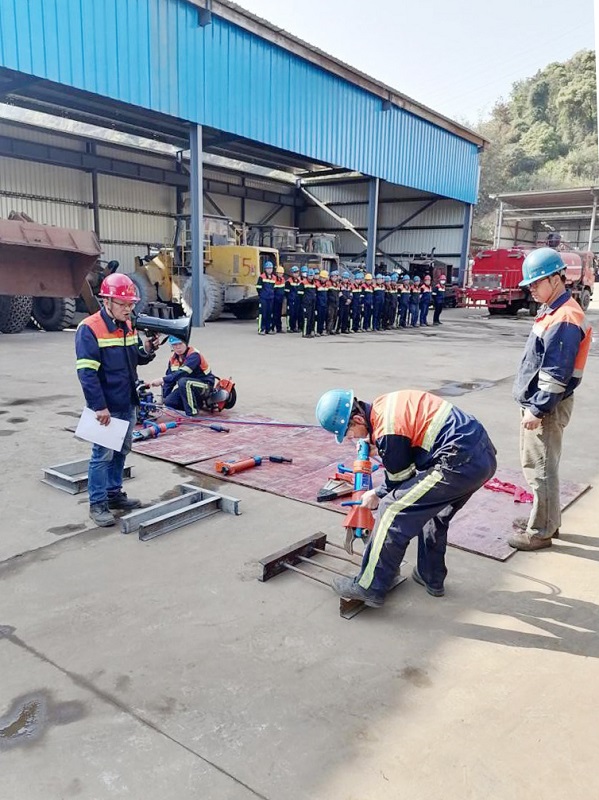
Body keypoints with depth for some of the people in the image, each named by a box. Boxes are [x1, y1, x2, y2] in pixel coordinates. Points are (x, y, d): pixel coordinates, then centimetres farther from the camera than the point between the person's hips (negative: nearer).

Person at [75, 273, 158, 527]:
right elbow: (87, 372, -20)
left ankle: (114, 493, 30)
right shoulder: (89, 329, -16)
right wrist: (99, 406, -23)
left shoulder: (129, 325, 7)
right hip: (106, 406, -7)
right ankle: (97, 504, 10)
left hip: (128, 403, 8)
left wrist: (147, 349, -8)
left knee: (122, 451, 16)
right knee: (103, 455, -1)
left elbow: (137, 359, 15)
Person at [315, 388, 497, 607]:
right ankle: (431, 578, 40)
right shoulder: (383, 405, 12)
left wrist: (378, 495, 16)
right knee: (432, 511, 28)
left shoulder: (387, 430, -16)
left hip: (459, 463, -10)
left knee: (392, 511, -5)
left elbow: (400, 478, -1)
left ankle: (369, 588, 4)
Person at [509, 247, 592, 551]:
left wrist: (537, 409, -20)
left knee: (541, 469, 0)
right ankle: (546, 518, 33)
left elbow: (556, 373, -23)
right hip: (536, 402, 10)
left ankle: (541, 532, 12)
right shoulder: (552, 312, 11)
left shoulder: (564, 319, -20)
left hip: (547, 407, -10)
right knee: (535, 465, 19)